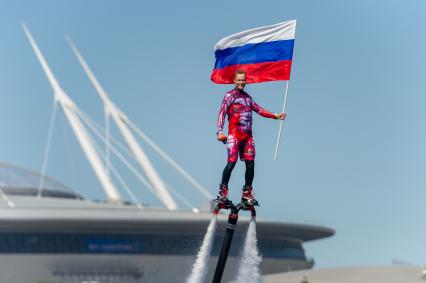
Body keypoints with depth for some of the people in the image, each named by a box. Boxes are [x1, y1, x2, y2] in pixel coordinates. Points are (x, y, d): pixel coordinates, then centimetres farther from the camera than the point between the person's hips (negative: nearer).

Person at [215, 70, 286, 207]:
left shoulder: (247, 97, 22)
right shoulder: (230, 95, 2)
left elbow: (259, 110, 25)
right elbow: (222, 113, -7)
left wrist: (275, 116, 17)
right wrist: (220, 131, -18)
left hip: (247, 135, 6)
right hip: (234, 134, -6)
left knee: (250, 164, 2)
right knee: (232, 162, -15)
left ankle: (247, 194, 9)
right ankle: (222, 192, -11)